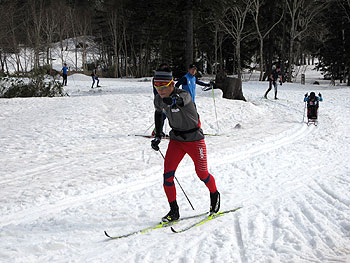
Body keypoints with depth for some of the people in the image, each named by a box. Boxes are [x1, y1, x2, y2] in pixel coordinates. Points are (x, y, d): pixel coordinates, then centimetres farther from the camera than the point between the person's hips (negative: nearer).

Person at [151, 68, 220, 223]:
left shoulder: (184, 95, -26)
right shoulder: (159, 100, -6)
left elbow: (181, 100, -51)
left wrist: (174, 101, -74)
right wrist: (157, 137, 11)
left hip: (194, 139, -5)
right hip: (176, 139, 5)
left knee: (202, 174, 5)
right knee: (167, 175, -7)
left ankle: (214, 195, 36)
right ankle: (174, 211, 4)